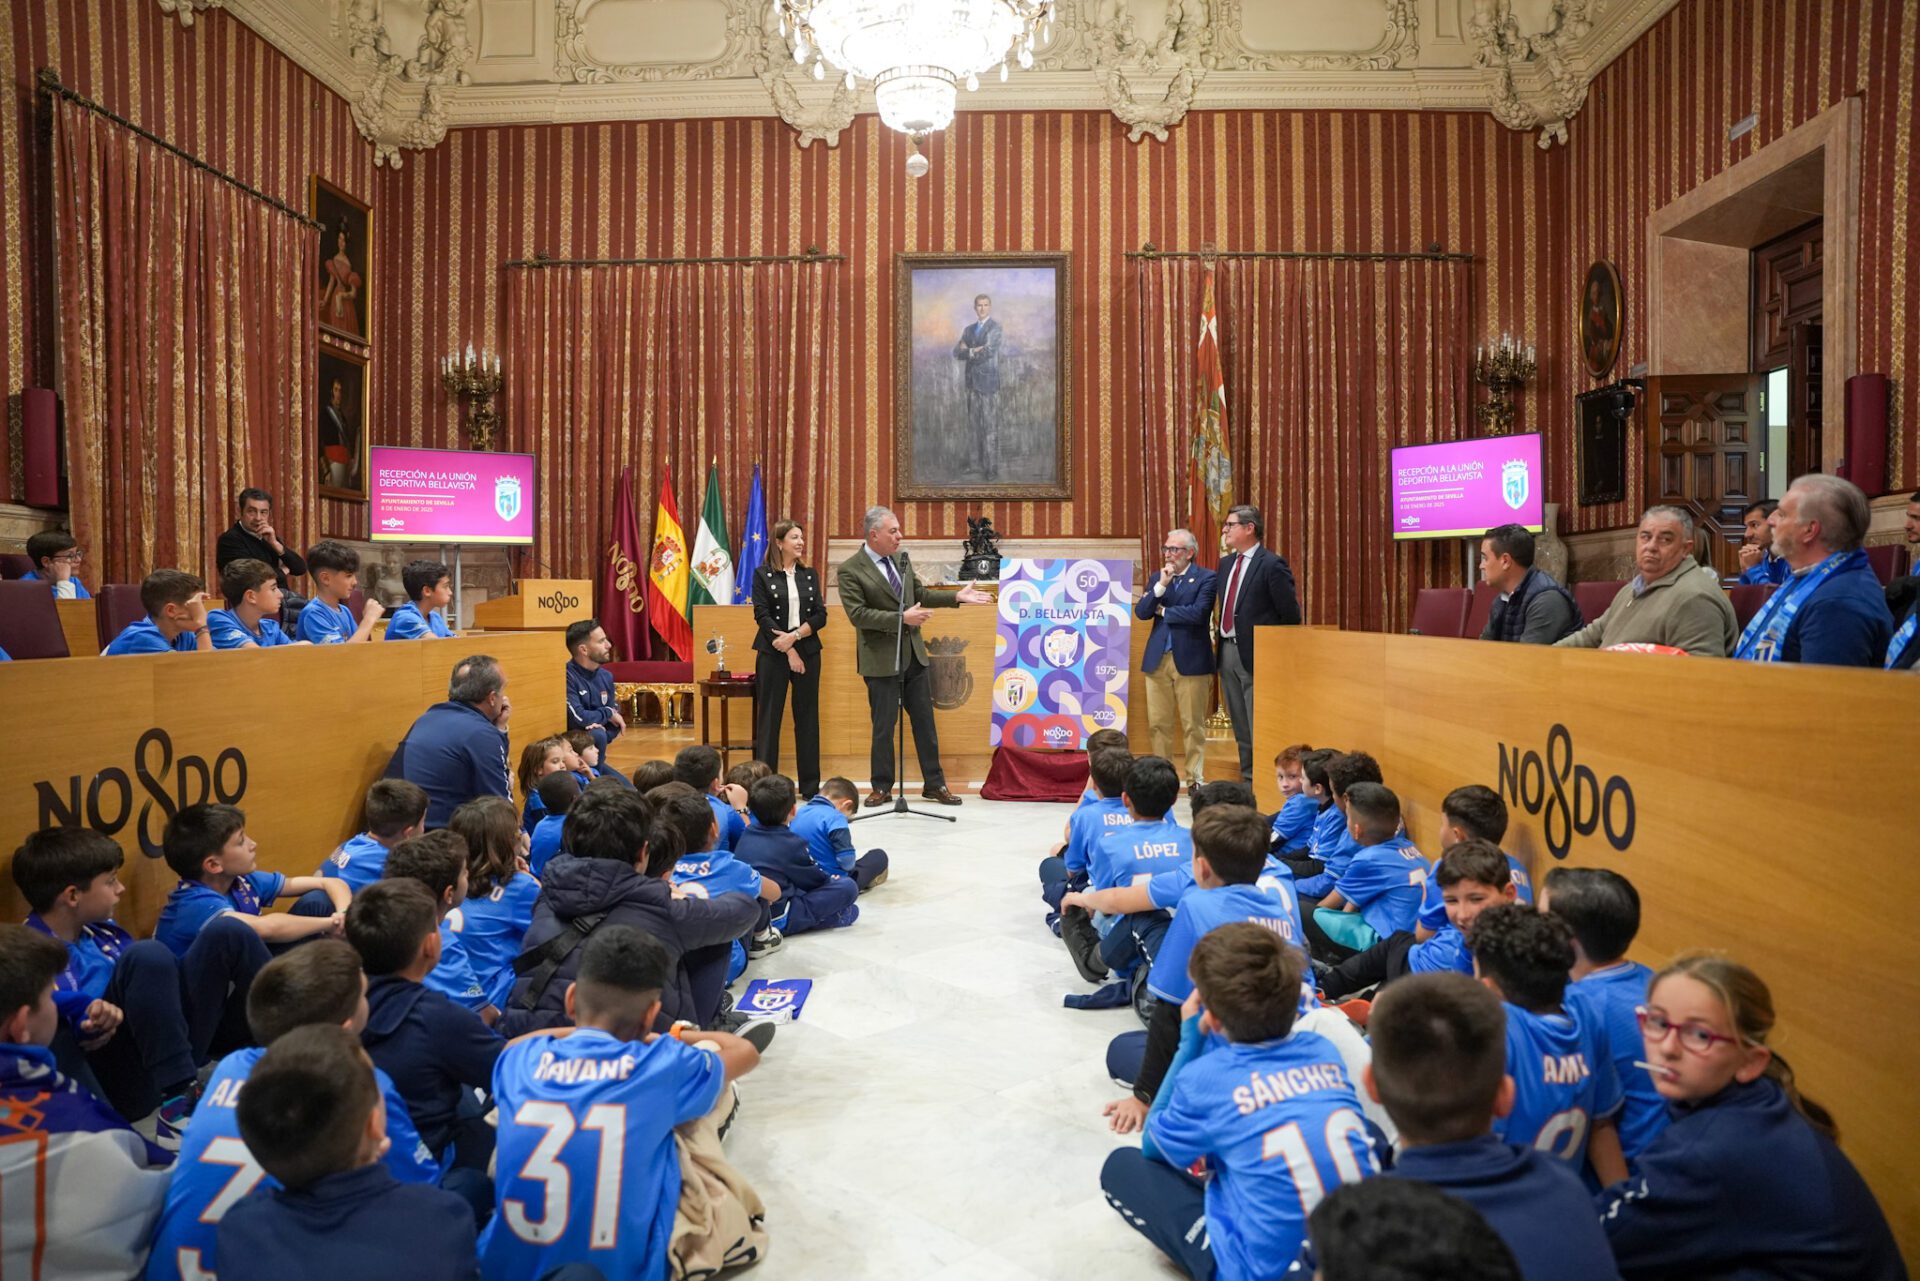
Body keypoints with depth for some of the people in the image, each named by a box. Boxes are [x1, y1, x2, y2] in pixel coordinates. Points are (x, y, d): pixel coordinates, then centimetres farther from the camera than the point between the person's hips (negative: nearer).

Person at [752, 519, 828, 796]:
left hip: (808, 651, 3)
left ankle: (810, 786, 11)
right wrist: (788, 651, -12)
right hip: (773, 653, -3)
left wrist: (794, 635, -12)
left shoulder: (809, 574, 10)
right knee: (769, 717, 0)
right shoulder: (763, 575, 0)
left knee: (807, 717, 5)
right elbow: (762, 616, -6)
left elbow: (820, 616, 4)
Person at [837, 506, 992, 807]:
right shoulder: (849, 570, -12)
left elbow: (921, 595, 17)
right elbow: (857, 614, -20)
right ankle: (882, 788, 19)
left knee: (925, 720, 10)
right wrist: (902, 618, -23)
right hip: (881, 658, -6)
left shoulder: (901, 559, 8)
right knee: (884, 725, 4)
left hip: (913, 653, 6)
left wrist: (957, 597, 6)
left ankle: (934, 784, 20)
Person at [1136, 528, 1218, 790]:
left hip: (1190, 659, -4)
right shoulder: (1157, 577, 13)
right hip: (1157, 659, 5)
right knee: (1158, 723, 7)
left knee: (1193, 724, 1)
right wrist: (1161, 585, -8)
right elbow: (1141, 612, 3)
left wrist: (1163, 610, -4)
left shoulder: (1206, 578, -3)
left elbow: (1198, 613, -17)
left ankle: (1195, 778, 9)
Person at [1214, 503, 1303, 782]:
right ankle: (1248, 778, 24)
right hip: (1228, 651, 8)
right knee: (1240, 725, 15)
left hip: (1255, 653, -8)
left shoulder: (1272, 565, -11)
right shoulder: (1226, 564, 12)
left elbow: (1290, 614, -11)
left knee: (1259, 726, -4)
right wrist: (1219, 630, 9)